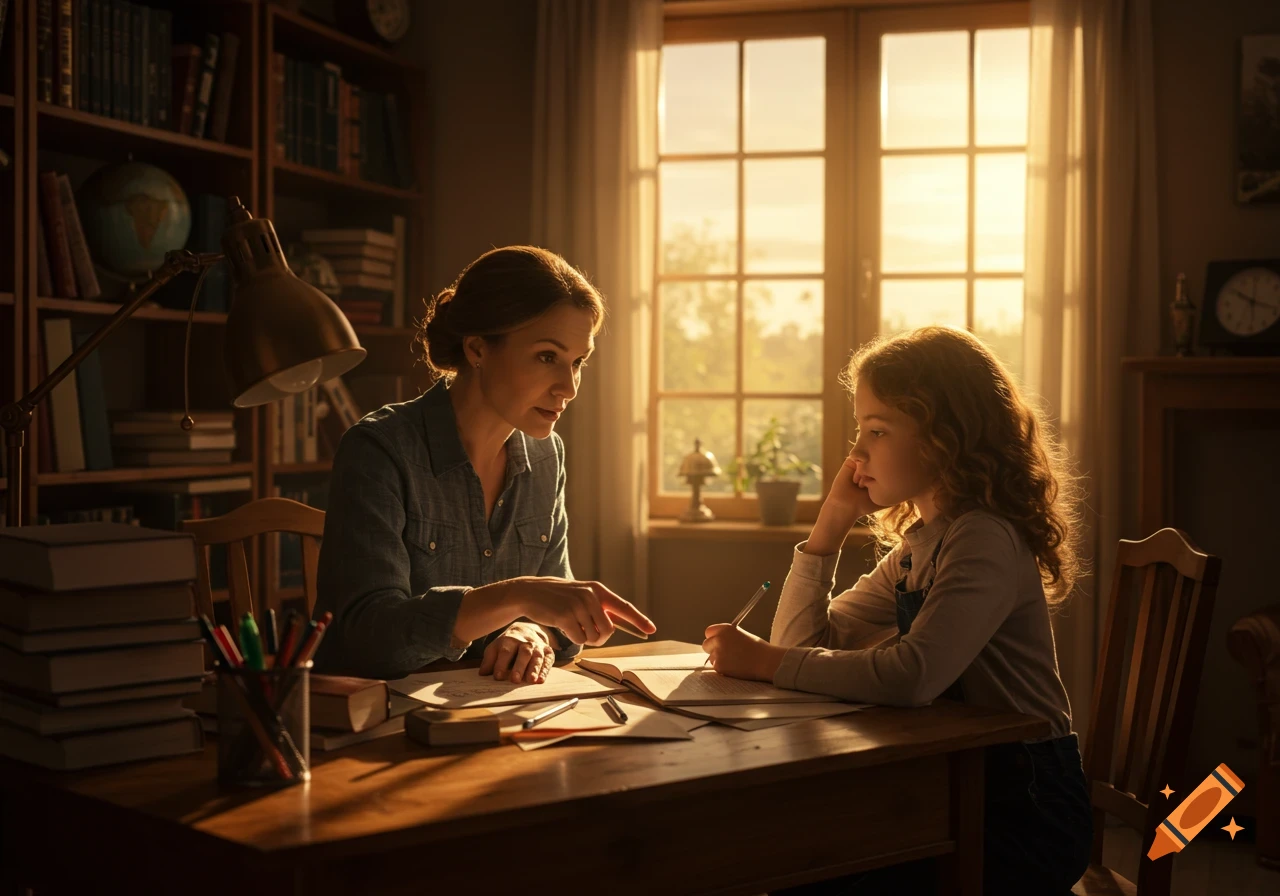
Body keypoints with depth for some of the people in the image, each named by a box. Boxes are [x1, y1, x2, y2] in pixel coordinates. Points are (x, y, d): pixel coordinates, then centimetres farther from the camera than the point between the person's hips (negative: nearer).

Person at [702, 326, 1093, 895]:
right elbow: (805, 642, 6)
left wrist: (766, 661, -25)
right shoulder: (918, 544, 9)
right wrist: (832, 519, -3)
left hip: (1024, 811, -8)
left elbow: (911, 677, -35)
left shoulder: (985, 540, -20)